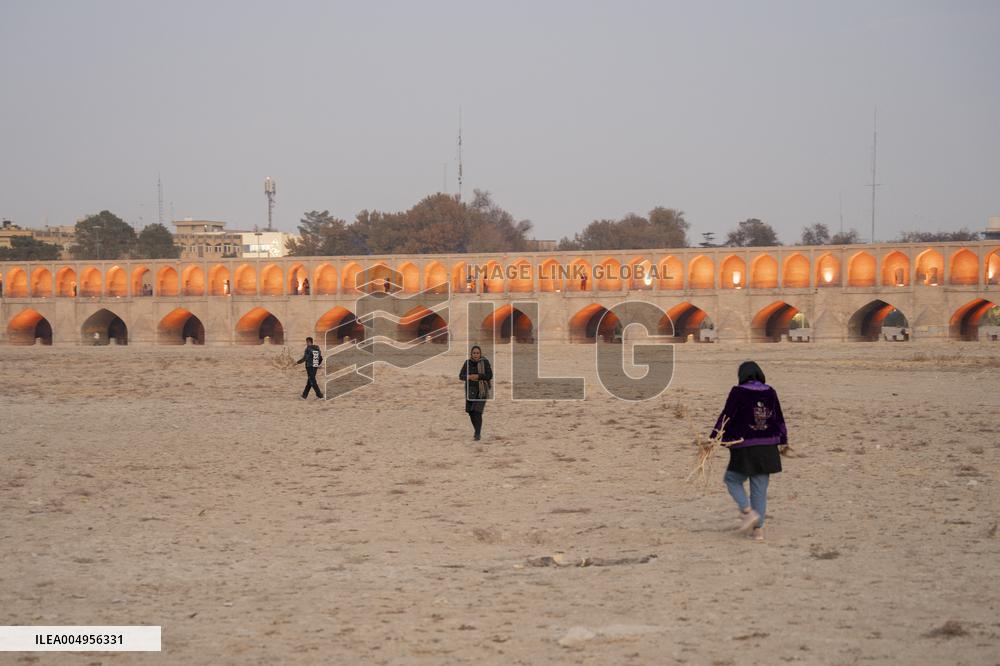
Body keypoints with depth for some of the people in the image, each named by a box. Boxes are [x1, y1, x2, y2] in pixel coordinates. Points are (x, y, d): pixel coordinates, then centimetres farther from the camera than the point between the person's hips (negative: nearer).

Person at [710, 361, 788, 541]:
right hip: (767, 448, 5)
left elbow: (726, 417, -9)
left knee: (732, 479, 14)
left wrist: (714, 438, -5)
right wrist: (783, 440, 26)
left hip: (744, 447, -5)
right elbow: (779, 419, 15)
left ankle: (749, 511, -6)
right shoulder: (770, 393, 6)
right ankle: (758, 528, 9)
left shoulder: (738, 393, -8)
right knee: (760, 488, 9)